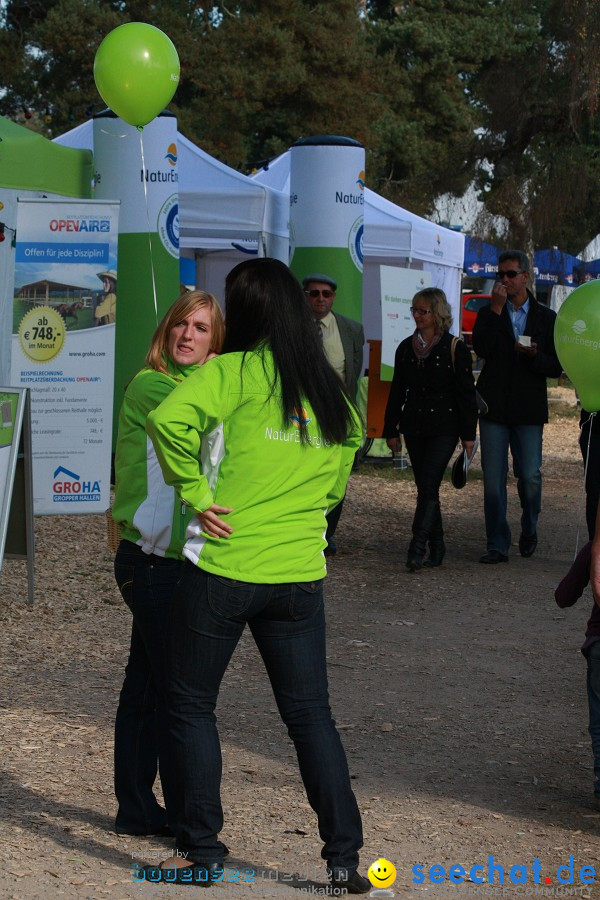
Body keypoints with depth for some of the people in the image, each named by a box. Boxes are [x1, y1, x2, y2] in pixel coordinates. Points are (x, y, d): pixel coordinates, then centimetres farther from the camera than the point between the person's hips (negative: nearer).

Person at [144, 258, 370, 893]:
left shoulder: (233, 373, -8)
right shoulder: (334, 394, 10)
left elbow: (170, 418, -25)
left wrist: (195, 493, -15)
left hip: (223, 570, -5)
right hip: (300, 574, 5)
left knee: (192, 707, 10)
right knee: (310, 714, 11)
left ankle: (200, 851, 14)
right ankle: (344, 856, 8)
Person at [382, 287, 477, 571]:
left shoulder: (455, 348, -4)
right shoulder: (406, 348, 10)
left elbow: (466, 393, -4)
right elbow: (397, 391, 14)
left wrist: (468, 434, -6)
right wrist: (391, 430, 11)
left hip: (443, 428, -5)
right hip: (414, 427, 5)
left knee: (428, 486, -14)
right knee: (426, 488, 7)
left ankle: (417, 548, -19)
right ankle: (436, 548, 14)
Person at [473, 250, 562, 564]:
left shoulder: (546, 318, 8)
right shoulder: (489, 314, 9)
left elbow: (555, 367, 5)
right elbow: (481, 348, -11)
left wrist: (535, 355, -15)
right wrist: (496, 308, -13)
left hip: (528, 410, -1)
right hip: (494, 407, 1)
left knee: (530, 476, -4)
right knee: (493, 479, -1)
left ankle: (529, 529, 23)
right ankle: (498, 546, 5)